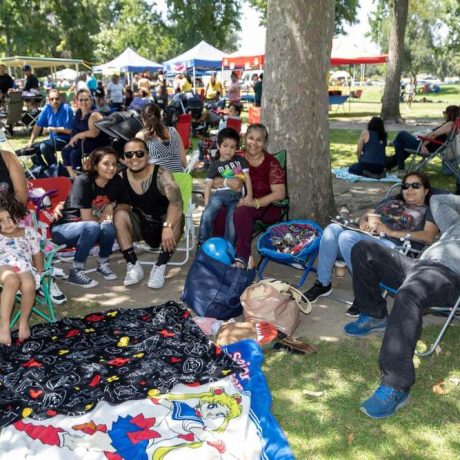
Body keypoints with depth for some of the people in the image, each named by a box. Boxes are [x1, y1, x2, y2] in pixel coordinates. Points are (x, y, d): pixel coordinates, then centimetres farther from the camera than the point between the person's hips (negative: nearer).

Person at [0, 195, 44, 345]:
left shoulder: (29, 232, 22)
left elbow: (37, 254, 24)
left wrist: (40, 273, 20)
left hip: (25, 269, 1)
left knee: (29, 285, -38)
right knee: (12, 280, -41)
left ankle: (24, 321, -13)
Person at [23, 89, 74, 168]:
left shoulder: (66, 109, -16)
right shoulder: (47, 109, 2)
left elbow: (69, 130, -18)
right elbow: (38, 126, 5)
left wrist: (53, 129, -10)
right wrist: (31, 141, -1)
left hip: (65, 140, -7)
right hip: (53, 139, 7)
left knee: (44, 146, -28)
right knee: (32, 148, 1)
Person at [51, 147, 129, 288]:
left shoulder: (116, 181, -7)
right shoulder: (83, 181, -22)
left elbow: (127, 206, 5)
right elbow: (87, 218, -23)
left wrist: (113, 206, -15)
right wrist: (102, 218, -6)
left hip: (88, 232, 4)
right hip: (63, 228, -4)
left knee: (108, 227, -29)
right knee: (92, 227, -35)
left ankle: (103, 264, -2)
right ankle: (76, 271, -20)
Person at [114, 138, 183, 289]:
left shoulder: (161, 174, -21)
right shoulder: (121, 178, -7)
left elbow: (176, 202, -35)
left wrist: (167, 227, -50)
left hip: (163, 225, -3)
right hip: (141, 226, 3)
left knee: (176, 215, -33)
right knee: (120, 215, -22)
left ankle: (160, 267, -26)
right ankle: (133, 266, -18)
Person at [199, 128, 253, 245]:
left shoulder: (240, 160, 18)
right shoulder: (215, 165, 13)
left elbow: (247, 177, 12)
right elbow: (208, 184, 6)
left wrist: (249, 195, -2)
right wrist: (207, 202, -6)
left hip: (236, 196, 1)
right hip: (220, 194, 0)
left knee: (232, 223, -12)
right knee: (207, 215, -22)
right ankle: (203, 243, -10)